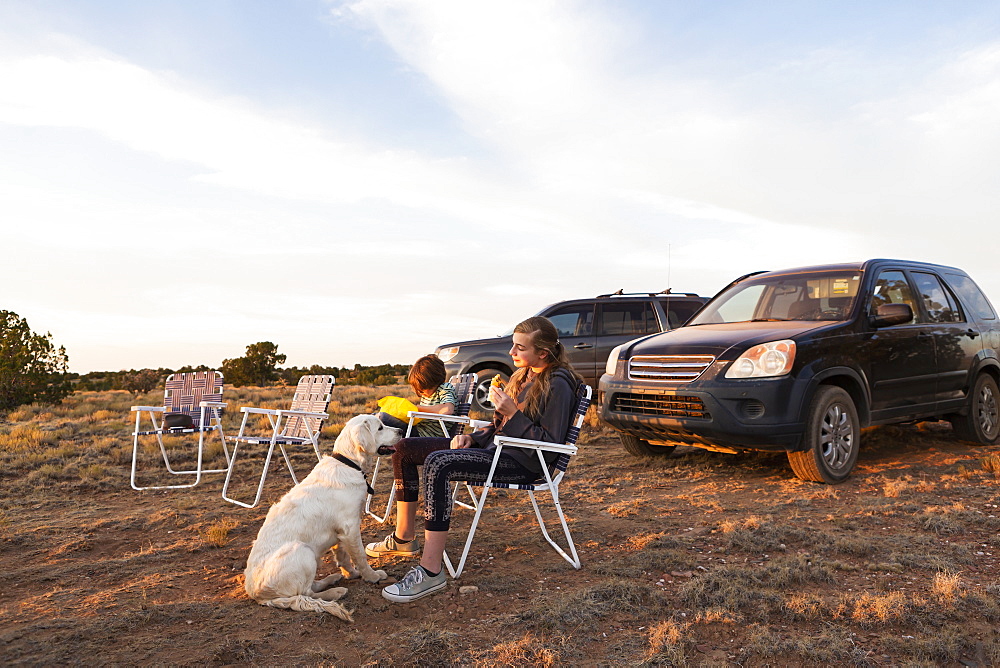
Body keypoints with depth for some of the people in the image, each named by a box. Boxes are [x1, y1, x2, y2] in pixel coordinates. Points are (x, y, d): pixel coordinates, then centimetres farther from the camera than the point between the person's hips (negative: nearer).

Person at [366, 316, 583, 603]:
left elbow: (550, 447, -17)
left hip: (522, 463, -10)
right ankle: (404, 538, 16)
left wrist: (514, 413, -21)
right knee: (405, 448, 6)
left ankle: (431, 572, -34)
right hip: (496, 448, 10)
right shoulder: (522, 377, 16)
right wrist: (473, 437, 5)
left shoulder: (558, 385, -12)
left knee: (438, 462, -34)